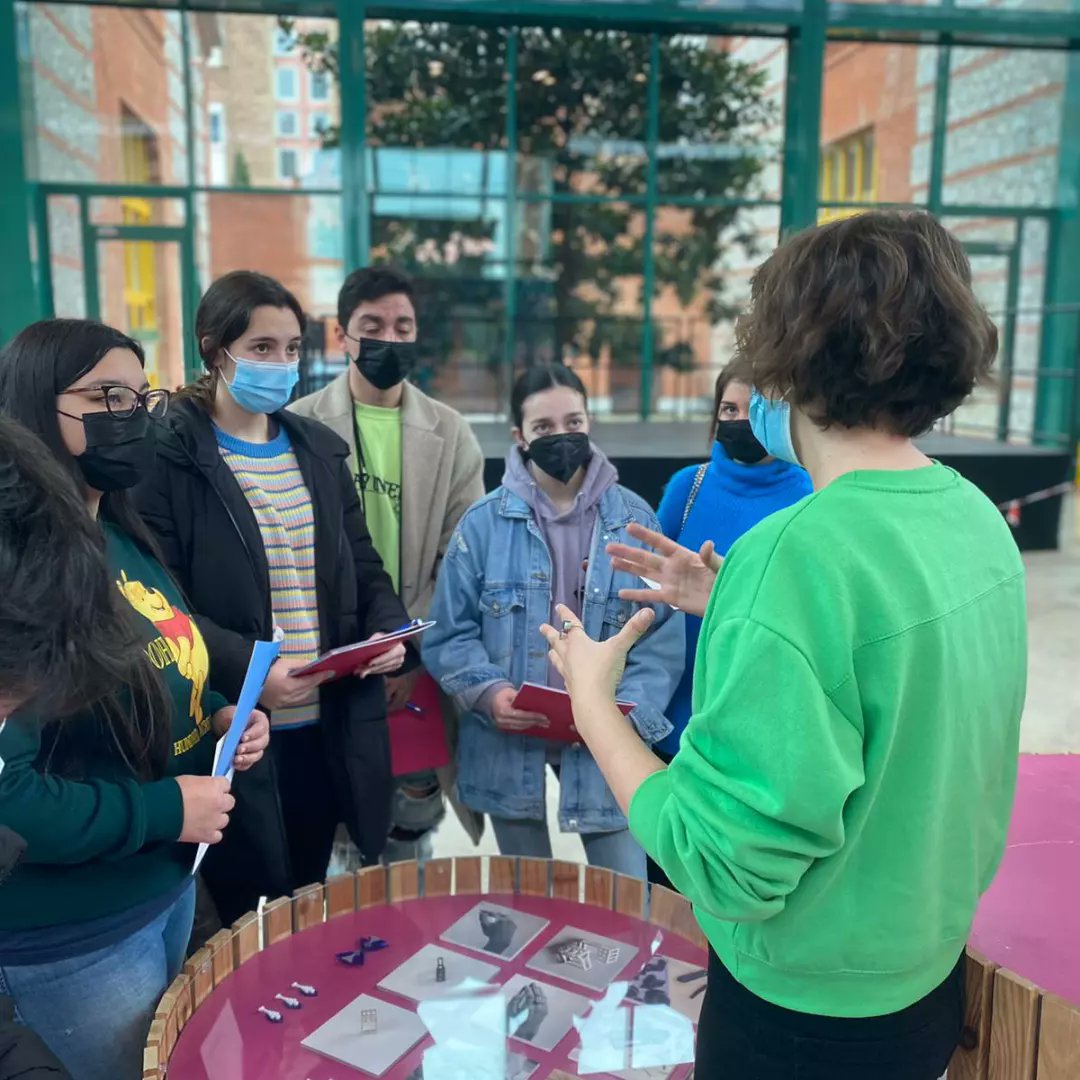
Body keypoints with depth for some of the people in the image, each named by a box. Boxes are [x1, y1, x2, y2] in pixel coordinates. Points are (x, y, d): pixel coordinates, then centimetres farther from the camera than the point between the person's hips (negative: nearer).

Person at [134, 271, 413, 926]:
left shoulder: (320, 450, 11)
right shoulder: (170, 454, -8)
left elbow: (363, 567, 13)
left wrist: (391, 631, -6)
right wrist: (248, 668, -25)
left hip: (331, 728, 5)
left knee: (310, 912, 20)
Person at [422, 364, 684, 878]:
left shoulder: (634, 518, -2)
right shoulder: (484, 522, -4)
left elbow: (665, 634, -3)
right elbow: (449, 634, -3)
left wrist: (628, 708, -17)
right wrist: (488, 691, -19)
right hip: (509, 745, 1)